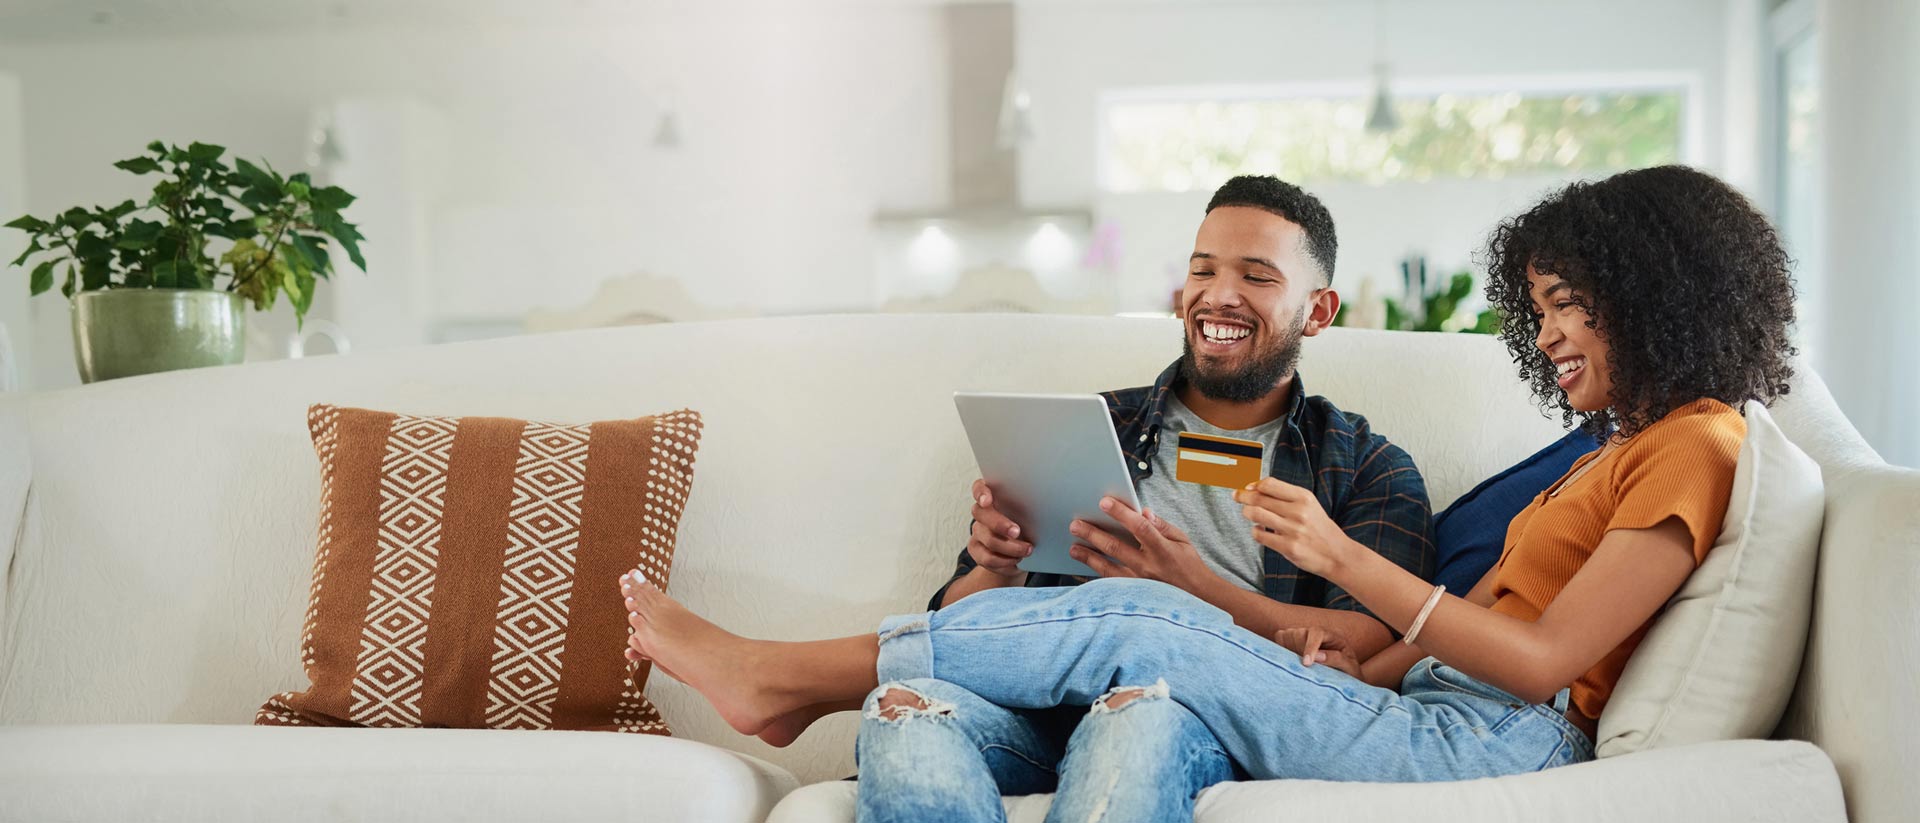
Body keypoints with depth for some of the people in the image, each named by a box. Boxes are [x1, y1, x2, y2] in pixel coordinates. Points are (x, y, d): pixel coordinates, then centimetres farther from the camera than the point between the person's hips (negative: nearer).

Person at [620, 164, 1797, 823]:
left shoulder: (1697, 445, -7)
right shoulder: (1623, 446, 22)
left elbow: (1545, 660, -16)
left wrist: (1343, 558, -14)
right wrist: (1375, 659, -2)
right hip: (1440, 712, 9)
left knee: (1128, 632, -12)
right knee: (1138, 608, -7)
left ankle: (778, 673, -4)